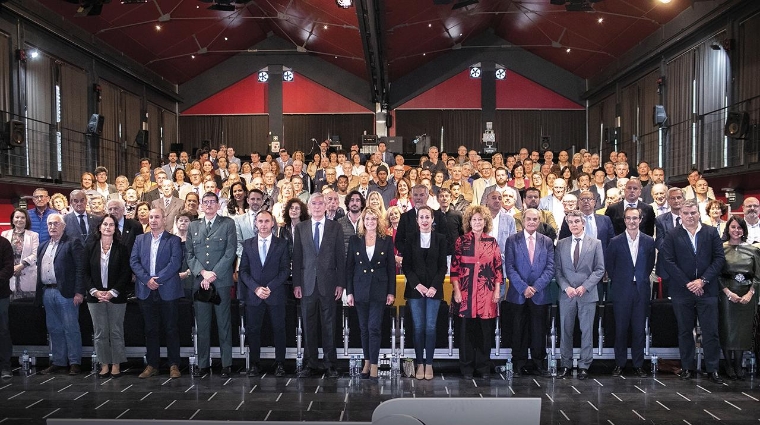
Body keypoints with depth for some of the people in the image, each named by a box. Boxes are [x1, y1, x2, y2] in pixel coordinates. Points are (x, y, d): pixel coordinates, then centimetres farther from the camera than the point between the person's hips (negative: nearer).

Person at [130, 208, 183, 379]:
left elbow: (175, 262, -9)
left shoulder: (173, 240, 2)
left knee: (172, 329, 1)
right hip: (146, 291, 3)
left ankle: (174, 365, 9)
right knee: (150, 330, 9)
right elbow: (134, 261, 4)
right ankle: (151, 365, 17)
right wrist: (147, 279, -10)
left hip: (167, 290, -3)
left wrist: (158, 279, -16)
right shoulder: (140, 239, 13)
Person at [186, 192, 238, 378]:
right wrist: (202, 273, -7)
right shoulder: (193, 226, 14)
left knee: (223, 324, 1)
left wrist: (213, 274, -11)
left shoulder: (228, 224, 4)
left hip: (221, 281, -3)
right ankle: (203, 363, 13)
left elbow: (230, 252, -4)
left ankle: (226, 364, 6)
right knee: (202, 325, 6)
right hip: (199, 282, 3)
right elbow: (189, 254, 9)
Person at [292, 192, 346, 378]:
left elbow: (341, 257, 3)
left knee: (329, 325, 3)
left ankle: (330, 364, 12)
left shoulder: (335, 227, 5)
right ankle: (309, 364, 13)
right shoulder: (300, 228, 8)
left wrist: (341, 283, -2)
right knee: (308, 326, 5)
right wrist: (296, 283, 0)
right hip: (307, 283, 1)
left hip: (328, 283, -1)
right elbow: (296, 257, 6)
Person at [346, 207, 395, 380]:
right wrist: (349, 291, -1)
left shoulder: (387, 240, 1)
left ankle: (374, 365, -1)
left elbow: (391, 267, 2)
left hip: (379, 290, -2)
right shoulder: (355, 240, 4)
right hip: (360, 289, 2)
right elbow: (349, 267, 4)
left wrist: (391, 292, -2)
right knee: (364, 328, 9)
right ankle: (367, 361, 20)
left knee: (374, 327, -6)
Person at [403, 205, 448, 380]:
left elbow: (443, 266, 3)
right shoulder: (410, 238, 5)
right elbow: (406, 265, 2)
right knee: (418, 327, 1)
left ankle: (429, 364, 7)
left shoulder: (440, 238, 4)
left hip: (434, 289, 0)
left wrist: (434, 287, -8)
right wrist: (417, 285, -9)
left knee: (430, 327, -1)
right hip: (415, 288, 0)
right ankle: (419, 364, 8)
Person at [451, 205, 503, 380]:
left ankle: (483, 367, 17)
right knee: (466, 330, 3)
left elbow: (498, 267, 8)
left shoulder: (492, 242, 8)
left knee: (485, 331, 4)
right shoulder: (461, 241, 3)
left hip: (487, 293, 1)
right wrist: (456, 290, -5)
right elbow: (454, 267, 1)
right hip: (466, 292, -1)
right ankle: (467, 367, 15)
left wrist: (497, 290, 1)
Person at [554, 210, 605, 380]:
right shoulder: (561, 244, 7)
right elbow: (557, 270, 5)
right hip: (567, 294, 1)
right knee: (566, 330, 6)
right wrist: (566, 287, -9)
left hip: (588, 294, -1)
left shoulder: (595, 243, 3)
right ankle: (566, 364, 16)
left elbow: (600, 270, -1)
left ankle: (584, 365, 12)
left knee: (587, 331, 3)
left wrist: (585, 286, -12)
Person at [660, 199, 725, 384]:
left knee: (711, 332, 2)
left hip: (707, 290, 0)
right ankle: (687, 367, 19)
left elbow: (719, 258, 0)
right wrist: (687, 283, -10)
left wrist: (703, 280, -9)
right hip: (682, 291, 0)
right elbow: (668, 261, -5)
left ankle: (713, 369, 12)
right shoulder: (673, 235, 1)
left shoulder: (711, 233, 5)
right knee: (685, 331, 9)